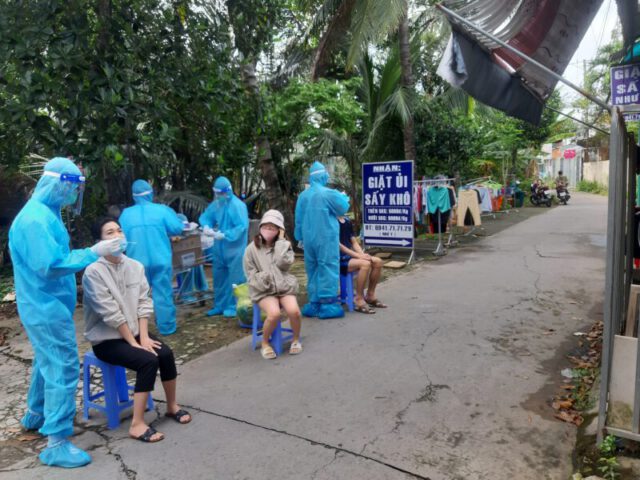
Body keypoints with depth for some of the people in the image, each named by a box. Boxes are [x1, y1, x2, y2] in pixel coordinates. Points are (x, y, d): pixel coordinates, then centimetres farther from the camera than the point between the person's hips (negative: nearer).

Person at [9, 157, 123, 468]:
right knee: (63, 368, -6)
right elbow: (50, 265, -28)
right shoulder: (35, 218, -22)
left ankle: (35, 415, 43)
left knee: (48, 362, 24)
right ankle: (56, 443, 2)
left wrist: (88, 254, 10)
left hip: (47, 305, 10)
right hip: (47, 308, -10)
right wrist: (92, 253, -25)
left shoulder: (45, 213, 10)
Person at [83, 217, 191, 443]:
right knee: (148, 360, -26)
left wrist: (144, 336, -11)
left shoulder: (135, 266, 2)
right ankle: (137, 425, -16)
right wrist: (134, 342, -17)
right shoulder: (93, 272, -17)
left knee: (166, 353, -17)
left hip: (134, 332, 5)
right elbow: (111, 314, -19)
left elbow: (144, 304, 0)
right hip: (106, 339, -5)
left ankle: (172, 406, 5)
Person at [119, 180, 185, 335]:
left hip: (137, 261, 2)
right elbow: (177, 229, -2)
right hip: (160, 260, -2)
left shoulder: (126, 213, 1)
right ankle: (166, 326, 12)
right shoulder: (162, 209, -4)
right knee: (163, 293, 6)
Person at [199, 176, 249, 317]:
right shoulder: (215, 204, 5)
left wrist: (224, 235, -25)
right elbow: (206, 216, 14)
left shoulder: (237, 205, -18)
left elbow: (242, 226, -22)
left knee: (234, 278, 0)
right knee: (219, 277, 15)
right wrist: (206, 226, -9)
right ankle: (219, 305, 27)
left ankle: (234, 306, 12)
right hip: (219, 248, 8)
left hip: (234, 249, -8)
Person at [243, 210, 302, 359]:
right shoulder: (252, 249, 4)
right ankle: (265, 343, -4)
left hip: (284, 287, 2)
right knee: (274, 313, -30)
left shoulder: (284, 245, 12)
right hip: (263, 290, -2)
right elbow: (251, 275, 1)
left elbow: (284, 263, -9)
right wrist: (265, 280, -16)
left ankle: (296, 339, 2)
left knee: (293, 310, -26)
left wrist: (281, 240, -7)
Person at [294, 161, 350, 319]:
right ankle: (327, 304, 0)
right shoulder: (329, 193, -12)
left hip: (309, 239, 6)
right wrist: (344, 196, 21)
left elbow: (299, 219, 12)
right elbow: (343, 208, 2)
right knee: (328, 269, -1)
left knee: (312, 270, 13)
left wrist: (300, 237, 21)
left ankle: (314, 304, 18)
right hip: (326, 238, -6)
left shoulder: (303, 195, 5)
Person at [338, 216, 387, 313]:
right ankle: (359, 300, -20)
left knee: (377, 262, -5)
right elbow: (338, 245, -18)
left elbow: (354, 242, 13)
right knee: (365, 264, -30)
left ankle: (370, 295, 7)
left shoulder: (347, 221, 14)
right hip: (338, 260, -8)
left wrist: (363, 255, -6)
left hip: (350, 256, 8)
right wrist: (358, 255, -21)